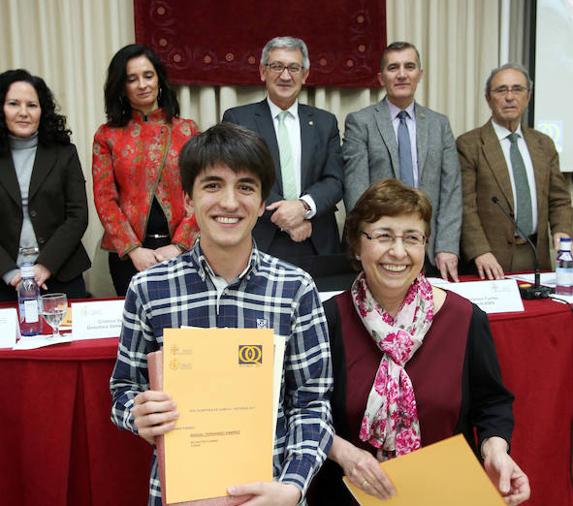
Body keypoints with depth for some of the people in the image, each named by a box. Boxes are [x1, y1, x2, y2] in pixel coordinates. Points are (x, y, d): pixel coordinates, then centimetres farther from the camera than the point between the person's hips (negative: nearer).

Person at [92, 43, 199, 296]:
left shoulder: (187, 130, 4)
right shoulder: (107, 136, 4)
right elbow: (104, 199, -1)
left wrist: (178, 245, -10)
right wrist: (134, 249, -11)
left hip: (181, 248, 1)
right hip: (128, 253, 0)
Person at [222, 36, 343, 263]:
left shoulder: (325, 122, 11)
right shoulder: (237, 119, 3)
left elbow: (335, 181, 3)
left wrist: (304, 206, -17)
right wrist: (285, 220, -14)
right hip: (259, 245, -2)